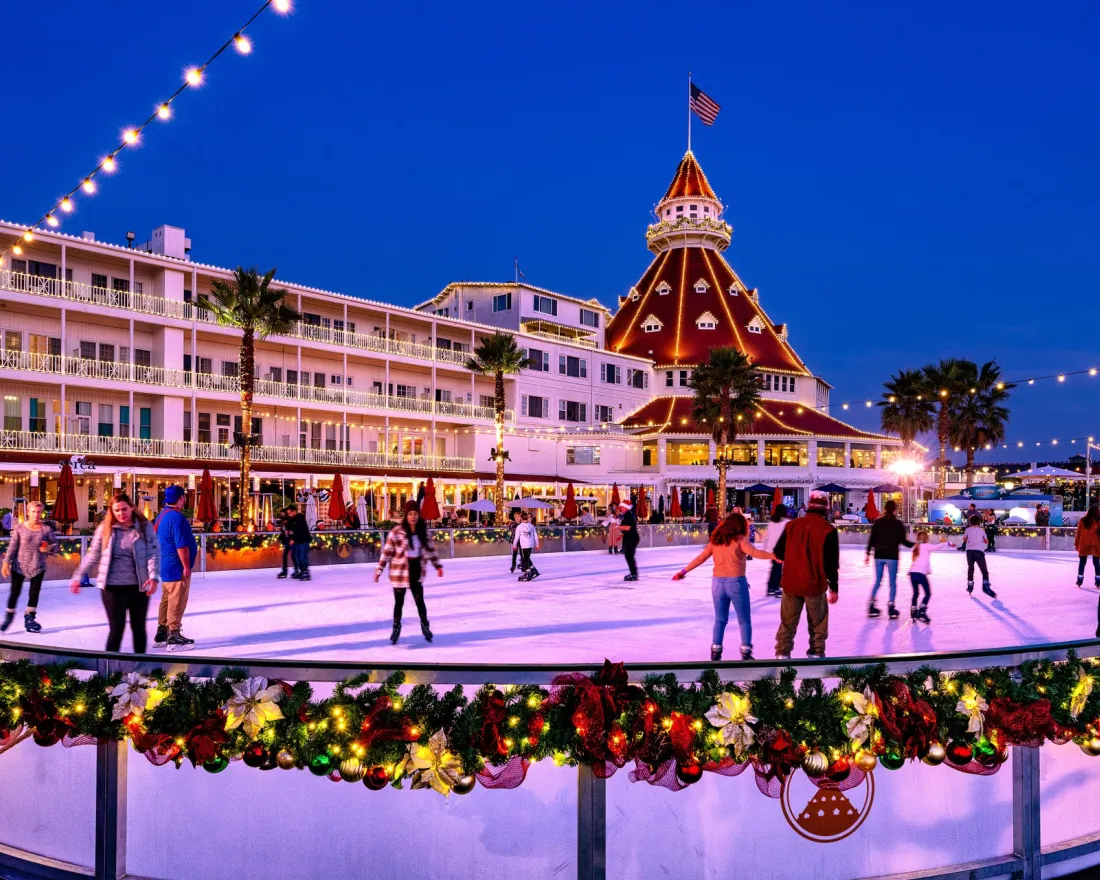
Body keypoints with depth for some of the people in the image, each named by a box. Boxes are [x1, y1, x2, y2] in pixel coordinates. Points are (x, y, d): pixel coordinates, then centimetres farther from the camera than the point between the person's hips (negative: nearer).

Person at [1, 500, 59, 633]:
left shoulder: (46, 529, -3)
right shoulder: (19, 528, -5)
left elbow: (56, 545, 3)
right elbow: (12, 546, -5)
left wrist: (48, 548, -18)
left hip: (37, 566, 1)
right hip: (19, 565, -1)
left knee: (34, 592, 5)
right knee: (15, 592, 6)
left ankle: (29, 618, 21)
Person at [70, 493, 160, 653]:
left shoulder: (145, 527, -3)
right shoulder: (104, 528, 1)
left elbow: (154, 553, -10)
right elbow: (92, 556, 9)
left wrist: (154, 576, -23)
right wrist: (78, 577, 8)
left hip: (139, 586, 0)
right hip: (112, 586, 0)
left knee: (138, 627, 12)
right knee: (116, 628, -2)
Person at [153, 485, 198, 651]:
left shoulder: (162, 516, 13)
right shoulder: (176, 517, -19)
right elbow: (181, 545, -23)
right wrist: (186, 566, -18)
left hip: (166, 566, 10)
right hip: (176, 567, -10)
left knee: (167, 600, 17)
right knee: (177, 602, -4)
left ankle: (161, 633, 24)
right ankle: (174, 637, -1)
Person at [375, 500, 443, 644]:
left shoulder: (423, 530, 0)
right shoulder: (396, 531, -13)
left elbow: (429, 549, 12)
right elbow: (387, 552, -8)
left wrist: (437, 565, 13)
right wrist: (379, 570, -8)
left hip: (416, 571, 3)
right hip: (399, 572, -3)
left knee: (420, 601, 10)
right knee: (399, 602, 9)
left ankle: (425, 626, 31)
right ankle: (396, 627, 30)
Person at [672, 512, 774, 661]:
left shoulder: (715, 540, 8)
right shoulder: (739, 540, -6)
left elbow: (700, 558, 7)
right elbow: (754, 552, -21)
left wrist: (684, 571, 13)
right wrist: (774, 556, -24)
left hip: (718, 582, 5)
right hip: (736, 582, -4)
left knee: (720, 620, 14)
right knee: (744, 620, 8)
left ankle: (715, 652, 10)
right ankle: (746, 652, 6)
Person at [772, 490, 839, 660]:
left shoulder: (792, 525, -2)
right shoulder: (828, 530, -9)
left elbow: (779, 554, 4)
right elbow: (832, 563, -9)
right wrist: (834, 588, 1)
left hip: (791, 583, 3)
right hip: (815, 585, -2)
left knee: (787, 622, 13)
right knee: (818, 624, 14)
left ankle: (782, 654, 13)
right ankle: (816, 653, 17)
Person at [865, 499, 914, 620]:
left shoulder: (878, 522, 2)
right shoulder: (898, 523, -6)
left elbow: (872, 539, 3)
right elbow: (903, 541, -8)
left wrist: (868, 553, 9)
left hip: (879, 556, 3)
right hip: (892, 556, -3)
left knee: (877, 581, 13)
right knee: (892, 583, 6)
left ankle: (871, 606, 11)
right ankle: (891, 608, 4)